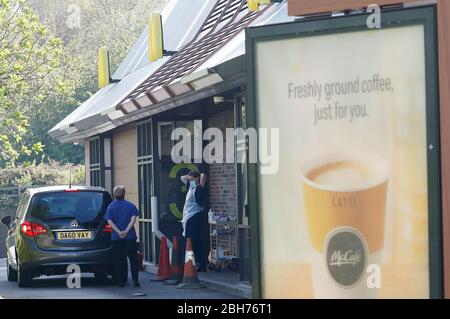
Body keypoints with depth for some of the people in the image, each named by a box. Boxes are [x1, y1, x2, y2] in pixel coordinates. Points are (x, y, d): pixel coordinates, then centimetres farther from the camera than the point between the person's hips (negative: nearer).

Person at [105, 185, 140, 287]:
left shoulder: (111, 207, 2)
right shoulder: (130, 205, 2)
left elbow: (110, 221, -8)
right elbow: (133, 219, -9)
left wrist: (119, 232, -12)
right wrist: (126, 231, -14)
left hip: (116, 237, 0)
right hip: (130, 237, 0)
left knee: (119, 260, 6)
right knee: (133, 259, 6)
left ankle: (121, 281, 6)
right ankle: (135, 281, 3)